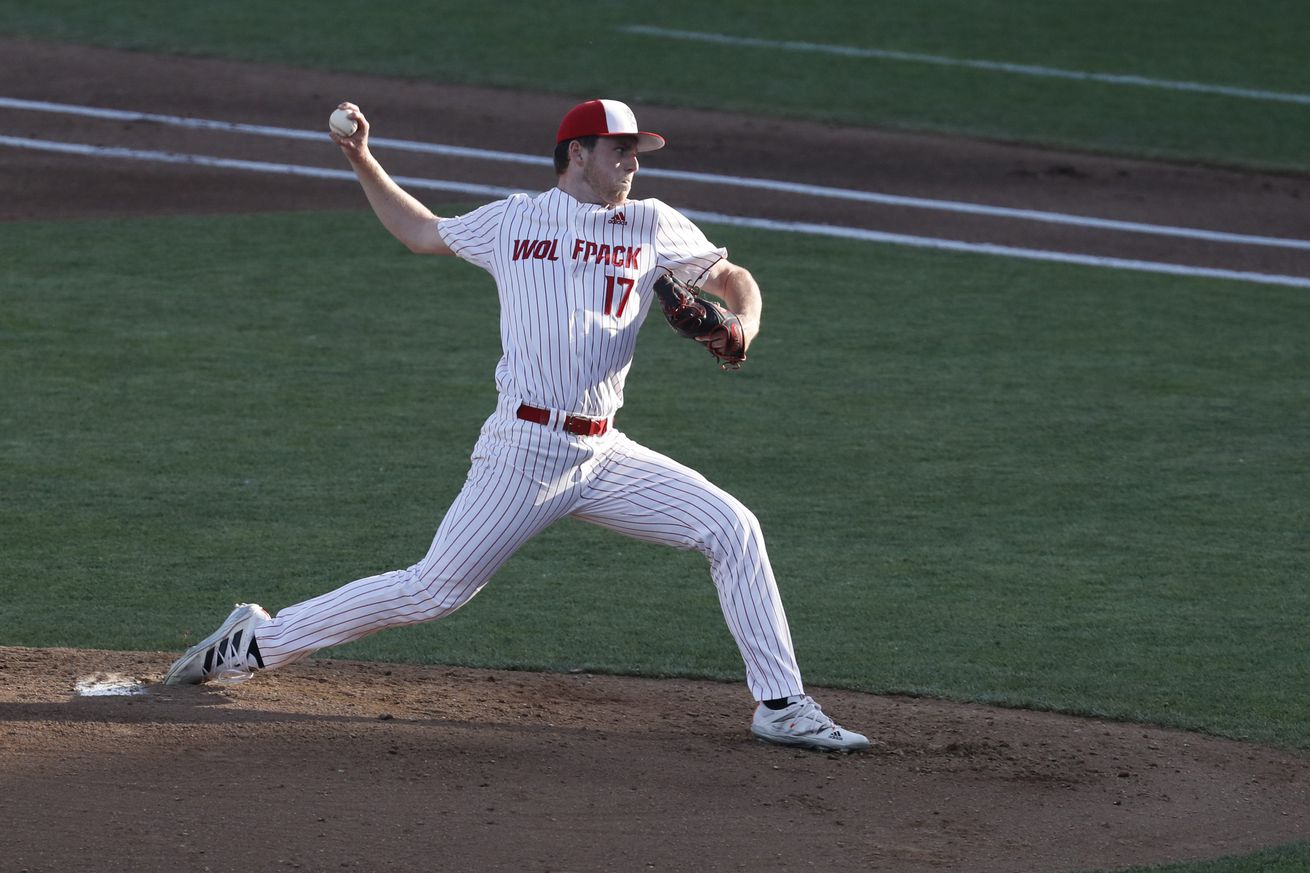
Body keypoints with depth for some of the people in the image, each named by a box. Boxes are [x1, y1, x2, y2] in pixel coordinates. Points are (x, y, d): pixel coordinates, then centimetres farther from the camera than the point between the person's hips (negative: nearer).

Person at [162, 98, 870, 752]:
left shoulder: (652, 227, 11)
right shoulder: (513, 221, 7)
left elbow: (733, 278, 16)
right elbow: (420, 231, 23)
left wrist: (742, 324, -6)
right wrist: (362, 161, 15)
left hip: (604, 455, 4)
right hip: (524, 451, -4)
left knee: (732, 529, -8)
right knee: (431, 592, -8)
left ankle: (782, 706, -2)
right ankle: (256, 641, 6)